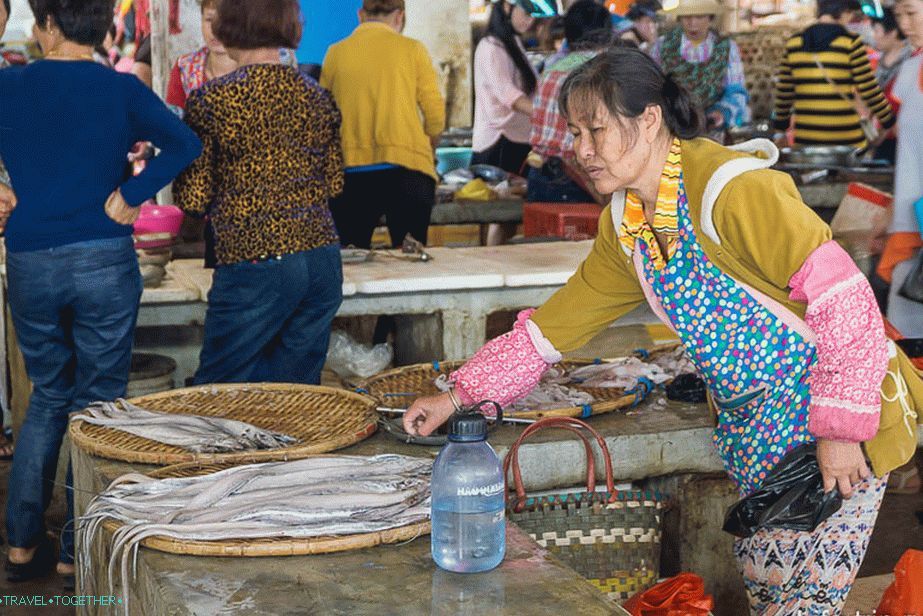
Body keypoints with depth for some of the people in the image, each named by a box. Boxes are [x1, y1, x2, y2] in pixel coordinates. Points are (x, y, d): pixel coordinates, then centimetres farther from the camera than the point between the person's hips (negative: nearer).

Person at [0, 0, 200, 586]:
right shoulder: (122, 89, -2)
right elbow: (184, 145, -13)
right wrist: (130, 198, -11)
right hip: (104, 261, -2)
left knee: (48, 395, 18)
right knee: (97, 401, 6)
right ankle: (79, 553, 11)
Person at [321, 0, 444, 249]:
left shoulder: (335, 53, 6)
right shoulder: (412, 49, 2)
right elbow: (435, 116, 2)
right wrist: (427, 149, 21)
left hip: (351, 172, 1)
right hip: (407, 171, -1)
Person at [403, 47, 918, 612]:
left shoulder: (732, 189, -21)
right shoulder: (625, 225, 5)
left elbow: (842, 294, -24)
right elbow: (558, 323, 10)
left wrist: (841, 427, -23)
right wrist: (459, 396, 4)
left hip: (831, 420, -8)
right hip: (757, 426, 8)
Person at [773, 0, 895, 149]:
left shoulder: (793, 43, 5)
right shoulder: (850, 43, -6)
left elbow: (783, 91, 11)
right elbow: (869, 90, -4)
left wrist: (780, 121, 25)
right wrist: (888, 119, 10)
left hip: (805, 138, 4)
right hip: (845, 139, -4)